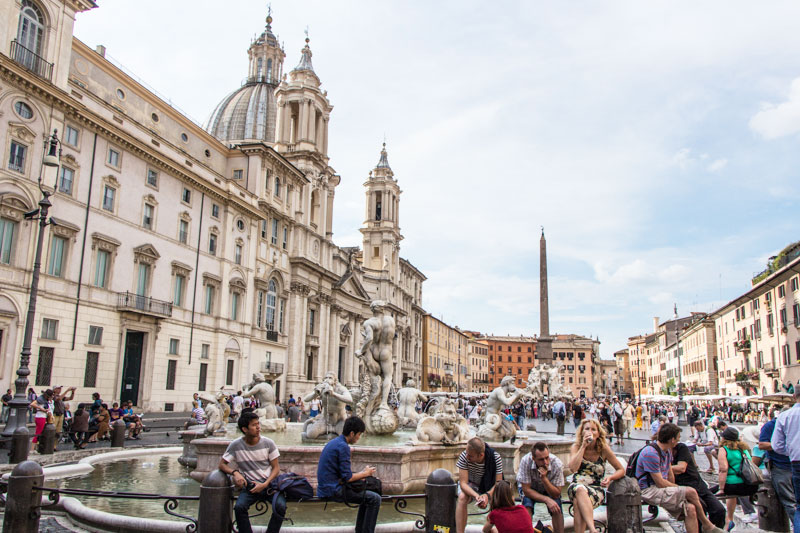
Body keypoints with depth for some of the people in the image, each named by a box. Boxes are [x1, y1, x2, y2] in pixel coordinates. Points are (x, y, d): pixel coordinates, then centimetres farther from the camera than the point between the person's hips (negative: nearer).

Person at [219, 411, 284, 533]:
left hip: (269, 484, 0)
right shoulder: (236, 445, -3)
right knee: (239, 507, -29)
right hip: (249, 486, 0)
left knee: (280, 506, -27)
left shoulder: (268, 443, -2)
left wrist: (264, 484, -13)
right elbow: (222, 464, 4)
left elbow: (276, 467, 2)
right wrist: (235, 472, -17)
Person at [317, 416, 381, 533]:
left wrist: (362, 473, 9)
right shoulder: (343, 446, -17)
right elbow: (347, 478, -19)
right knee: (374, 499, -12)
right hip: (333, 491, -10)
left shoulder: (334, 442, 12)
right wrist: (365, 473, -3)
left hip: (326, 487, 10)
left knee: (366, 494, 24)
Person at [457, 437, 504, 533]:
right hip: (469, 486, -1)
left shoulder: (495, 457, -26)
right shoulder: (464, 456, -29)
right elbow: (463, 483, -27)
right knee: (462, 497, -33)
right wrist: (476, 496, -45)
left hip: (489, 487, 1)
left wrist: (487, 495, -41)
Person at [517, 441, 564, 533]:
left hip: (550, 490, 1)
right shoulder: (526, 461, -33)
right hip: (530, 489, -1)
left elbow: (556, 494, -25)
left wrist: (544, 478, -40)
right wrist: (547, 500, -36)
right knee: (527, 506, -29)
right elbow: (526, 489, -25)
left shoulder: (557, 464, -30)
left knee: (556, 508, -27)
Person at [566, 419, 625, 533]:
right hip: (576, 487, 1)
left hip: (596, 489, -1)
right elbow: (573, 468, -18)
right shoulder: (576, 447, 1)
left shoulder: (604, 448, -1)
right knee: (580, 489, -38)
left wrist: (610, 477, -14)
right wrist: (583, 446, -17)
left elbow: (621, 470, 7)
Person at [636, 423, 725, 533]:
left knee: (690, 508, -15)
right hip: (649, 491, -9)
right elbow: (660, 483, -17)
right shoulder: (651, 453, -20)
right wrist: (678, 488, -3)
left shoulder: (667, 451, 12)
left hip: (661, 489, 9)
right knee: (691, 492, -19)